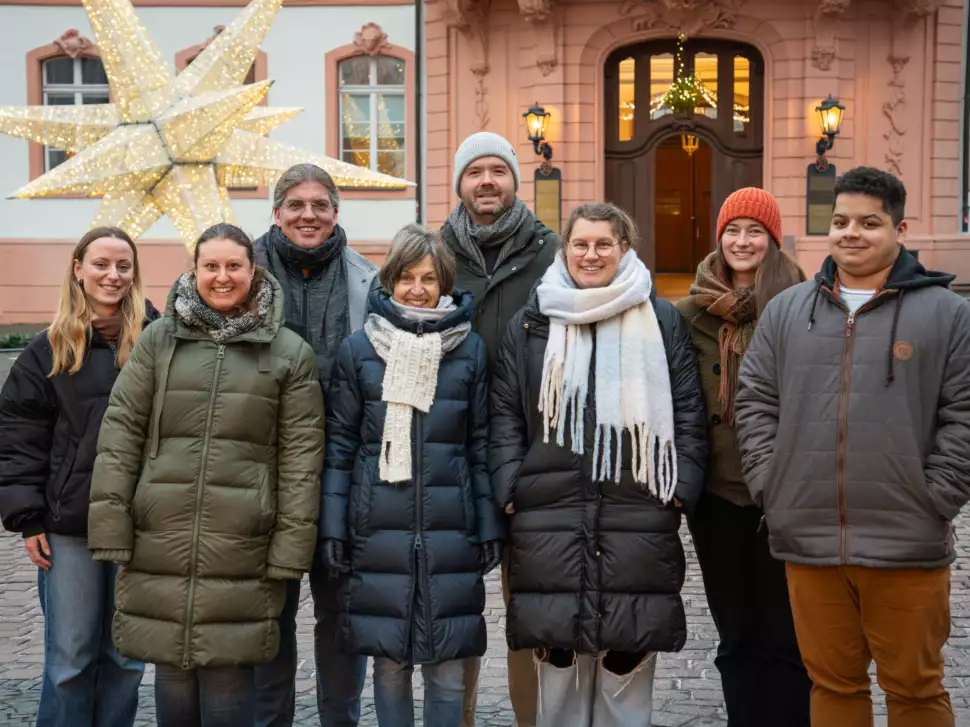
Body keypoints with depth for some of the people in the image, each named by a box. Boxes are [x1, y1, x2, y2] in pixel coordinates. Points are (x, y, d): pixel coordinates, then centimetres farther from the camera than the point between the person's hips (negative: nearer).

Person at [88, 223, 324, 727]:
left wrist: (290, 548, -4)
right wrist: (111, 528, -2)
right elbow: (119, 433, 5)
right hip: (160, 542, 2)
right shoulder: (159, 340, 8)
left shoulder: (290, 354, 4)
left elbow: (301, 458, 1)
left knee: (227, 675, 2)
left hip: (241, 549, -1)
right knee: (173, 671, 9)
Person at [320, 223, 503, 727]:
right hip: (379, 529, 0)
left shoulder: (471, 350, 5)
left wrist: (489, 528, 3)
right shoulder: (358, 349, 3)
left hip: (451, 529, 0)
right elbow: (340, 444, 4)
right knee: (389, 663, 7)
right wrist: (334, 528, 0)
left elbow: (481, 444, 6)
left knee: (447, 667, 5)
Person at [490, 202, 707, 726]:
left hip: (638, 518, -1)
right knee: (558, 650, 6)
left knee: (628, 653, 3)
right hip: (549, 518, 1)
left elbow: (687, 412, 6)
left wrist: (681, 487, -3)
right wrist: (510, 489, -1)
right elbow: (505, 414, 9)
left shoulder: (661, 321, 8)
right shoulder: (531, 323, 11)